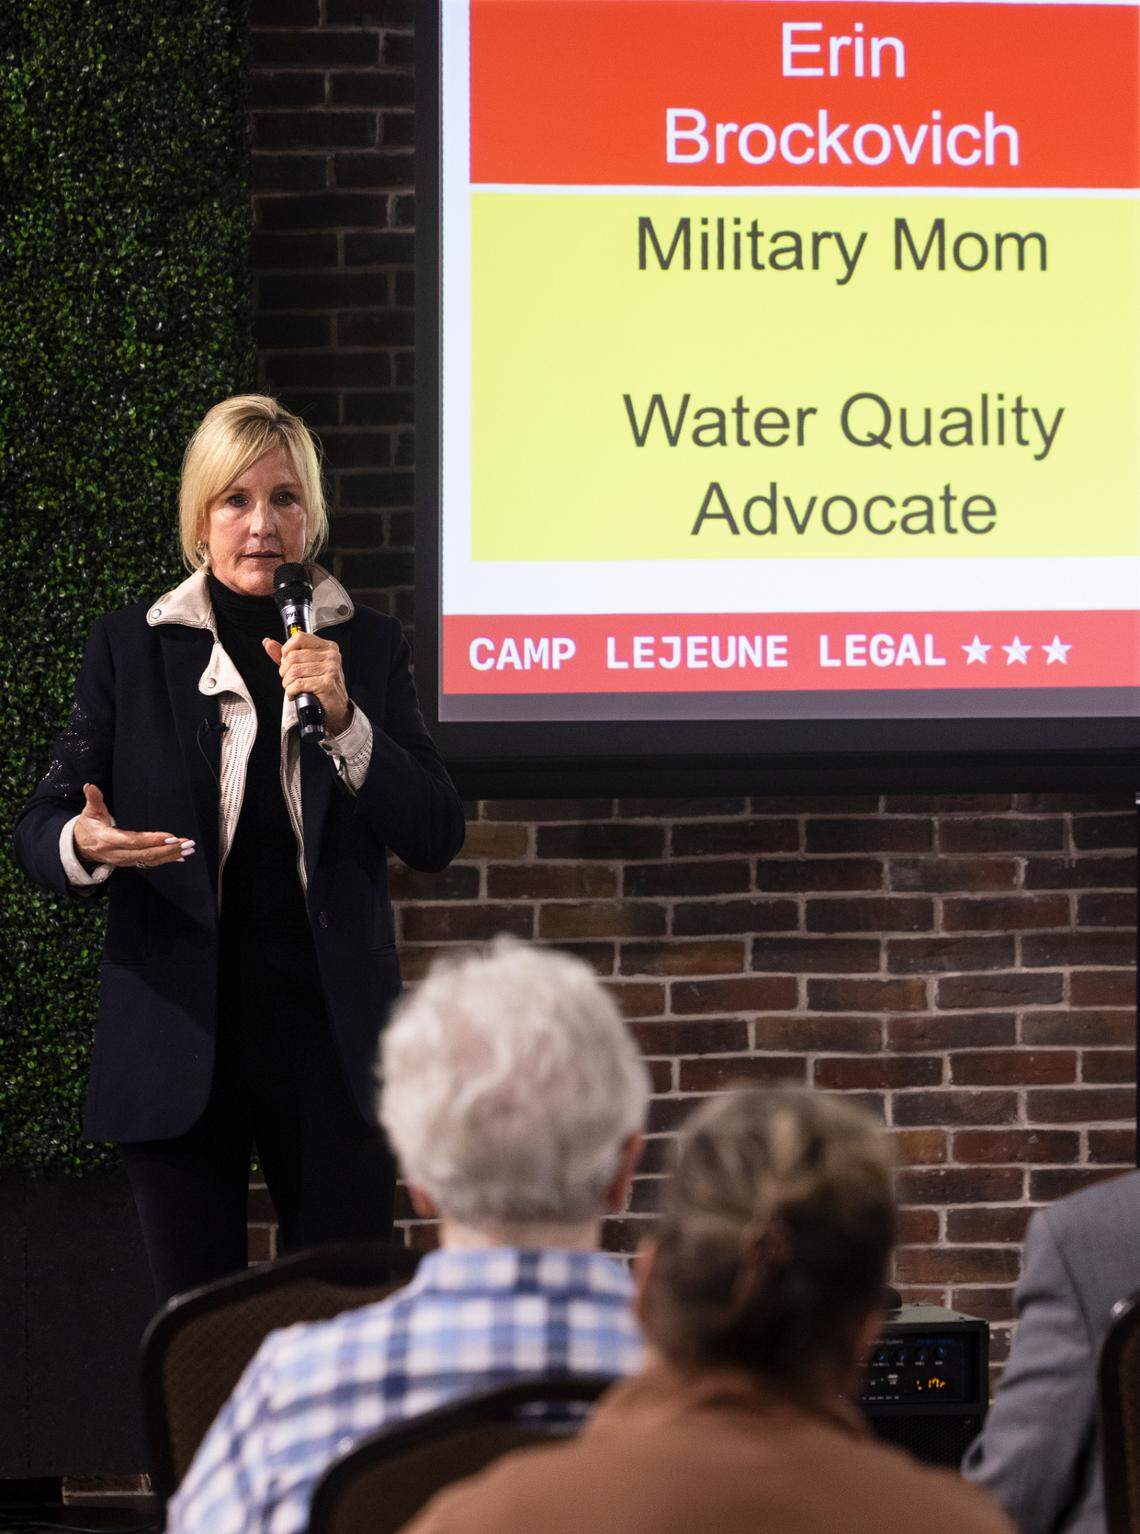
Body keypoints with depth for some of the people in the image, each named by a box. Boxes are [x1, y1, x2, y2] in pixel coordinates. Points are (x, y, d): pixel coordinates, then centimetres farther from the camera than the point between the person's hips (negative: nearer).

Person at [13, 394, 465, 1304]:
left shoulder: (369, 648, 7)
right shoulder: (131, 649, 5)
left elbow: (437, 839, 0)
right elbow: (41, 826, 3)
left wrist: (344, 719, -14)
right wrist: (83, 846, -21)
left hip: (329, 1030, 1)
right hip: (181, 1031, -1)